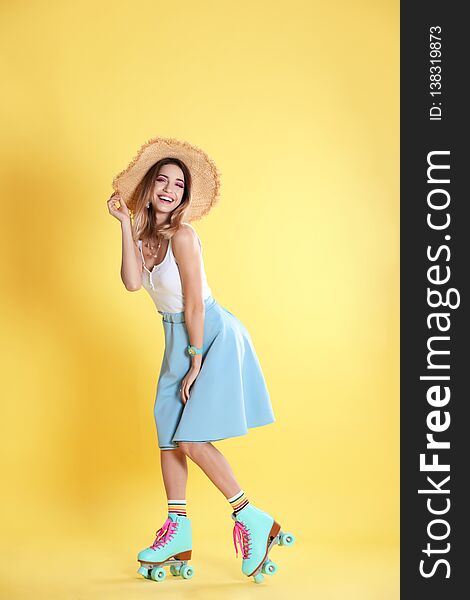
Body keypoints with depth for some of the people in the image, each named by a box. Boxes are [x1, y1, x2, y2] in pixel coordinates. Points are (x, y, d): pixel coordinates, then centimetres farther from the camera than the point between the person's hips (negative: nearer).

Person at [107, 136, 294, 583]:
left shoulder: (181, 234, -17)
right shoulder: (144, 234, 5)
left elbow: (194, 303, -16)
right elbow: (133, 283, -13)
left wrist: (195, 363, -14)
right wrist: (125, 224, -12)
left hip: (211, 336, -8)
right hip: (178, 338, 8)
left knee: (192, 439, -11)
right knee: (168, 433, 9)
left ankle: (253, 520, 3)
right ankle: (178, 532, 19)